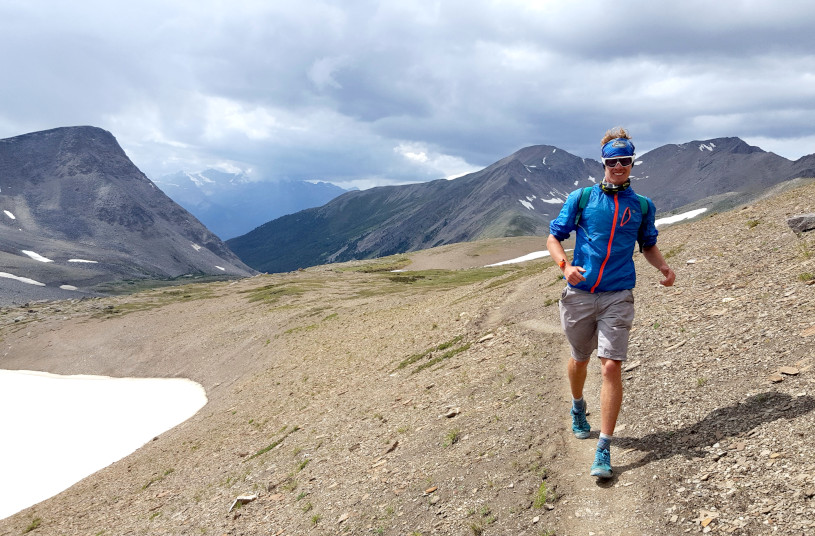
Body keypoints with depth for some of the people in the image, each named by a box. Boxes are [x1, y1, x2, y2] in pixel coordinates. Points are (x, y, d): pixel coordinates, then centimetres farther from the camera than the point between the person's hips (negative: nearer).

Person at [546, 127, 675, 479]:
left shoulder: (642, 206, 7)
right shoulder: (581, 198, 1)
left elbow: (648, 246, 20)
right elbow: (554, 238, 3)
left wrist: (664, 268, -1)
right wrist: (565, 265, -17)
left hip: (618, 297, 0)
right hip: (579, 294, 0)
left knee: (612, 367, -11)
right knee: (580, 360, 17)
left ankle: (604, 450, -5)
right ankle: (578, 408, 49)